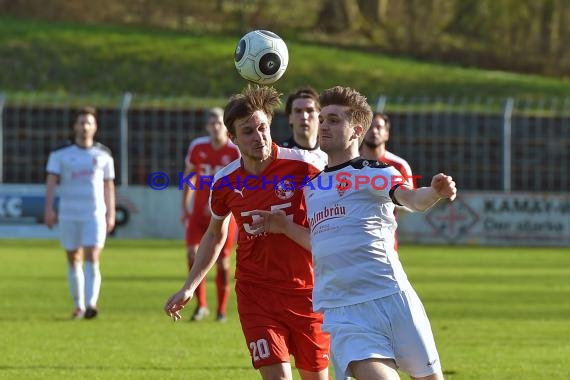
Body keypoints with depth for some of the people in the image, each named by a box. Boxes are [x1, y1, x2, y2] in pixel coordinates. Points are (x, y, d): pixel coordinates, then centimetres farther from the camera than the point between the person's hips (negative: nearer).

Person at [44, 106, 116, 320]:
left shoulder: (103, 155, 9)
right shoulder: (61, 155, 5)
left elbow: (109, 186, 13)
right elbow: (51, 181, -1)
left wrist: (111, 214, 9)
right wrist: (49, 208, -13)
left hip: (95, 214, -1)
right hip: (68, 214, 1)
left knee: (92, 259, -14)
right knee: (73, 260, 5)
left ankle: (91, 304, -22)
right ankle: (78, 306, 14)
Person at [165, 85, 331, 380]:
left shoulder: (304, 165, -12)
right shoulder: (225, 182, -1)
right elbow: (215, 234, 17)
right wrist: (189, 287, 16)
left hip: (305, 289, -1)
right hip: (255, 292, 1)